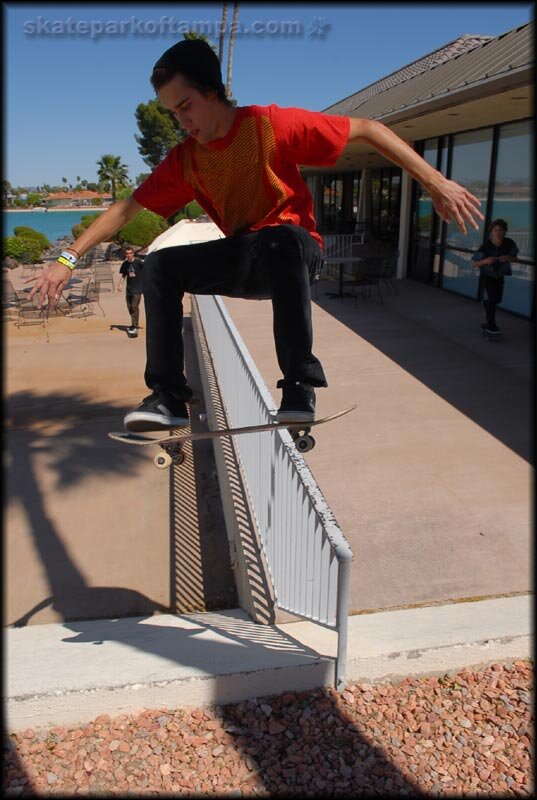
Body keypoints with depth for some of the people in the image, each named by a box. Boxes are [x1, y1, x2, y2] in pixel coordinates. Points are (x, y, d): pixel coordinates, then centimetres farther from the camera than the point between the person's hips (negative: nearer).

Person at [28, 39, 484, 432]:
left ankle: (300, 384, -34)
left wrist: (435, 182, -20)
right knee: (161, 265, -10)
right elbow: (128, 208, 5)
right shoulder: (185, 159, 1)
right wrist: (68, 259, -1)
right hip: (243, 261, 6)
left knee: (276, 240, -39)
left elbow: (368, 129, -14)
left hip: (296, 252, -5)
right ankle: (168, 397, -10)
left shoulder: (271, 125, -15)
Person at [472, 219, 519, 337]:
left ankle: (486, 303, 54)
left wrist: (508, 258, -30)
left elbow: (515, 259, -7)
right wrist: (486, 261, -43)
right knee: (493, 298, -16)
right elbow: (475, 264, -23)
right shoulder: (486, 246, -29)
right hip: (487, 274, -4)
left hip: (500, 274, 4)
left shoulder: (509, 243, -21)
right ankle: (490, 326, -1)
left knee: (498, 299, 17)